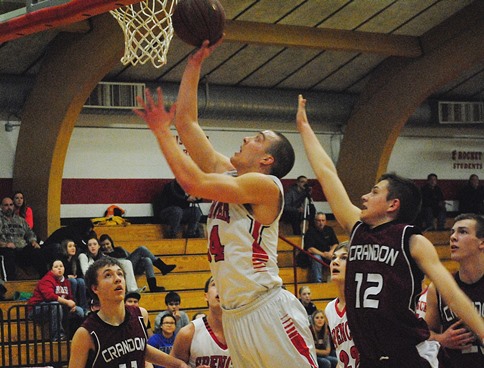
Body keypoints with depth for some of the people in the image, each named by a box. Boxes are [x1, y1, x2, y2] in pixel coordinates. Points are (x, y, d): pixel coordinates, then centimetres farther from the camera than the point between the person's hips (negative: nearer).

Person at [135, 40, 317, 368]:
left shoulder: (265, 185, -8)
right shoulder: (226, 174, 14)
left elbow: (193, 183, -18)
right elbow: (187, 122, 16)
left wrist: (162, 132, -10)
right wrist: (195, 63, 14)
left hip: (268, 312, -8)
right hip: (234, 316, 8)